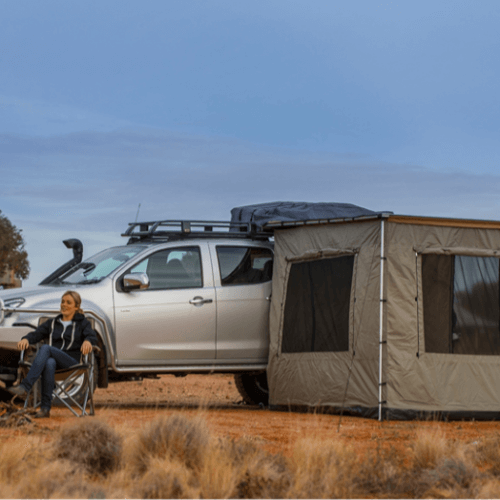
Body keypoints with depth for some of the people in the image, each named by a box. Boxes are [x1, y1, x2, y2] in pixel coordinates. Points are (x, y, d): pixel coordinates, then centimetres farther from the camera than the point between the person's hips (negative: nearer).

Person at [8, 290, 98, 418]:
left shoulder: (82, 323, 18)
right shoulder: (52, 323, 27)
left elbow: (93, 337, -1)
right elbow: (37, 334, 12)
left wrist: (87, 341, -26)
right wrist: (26, 339, -12)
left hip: (71, 362, -3)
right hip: (52, 359, 3)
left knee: (45, 348, -31)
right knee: (49, 363, -38)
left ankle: (25, 387, -43)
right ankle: (45, 408, -45)